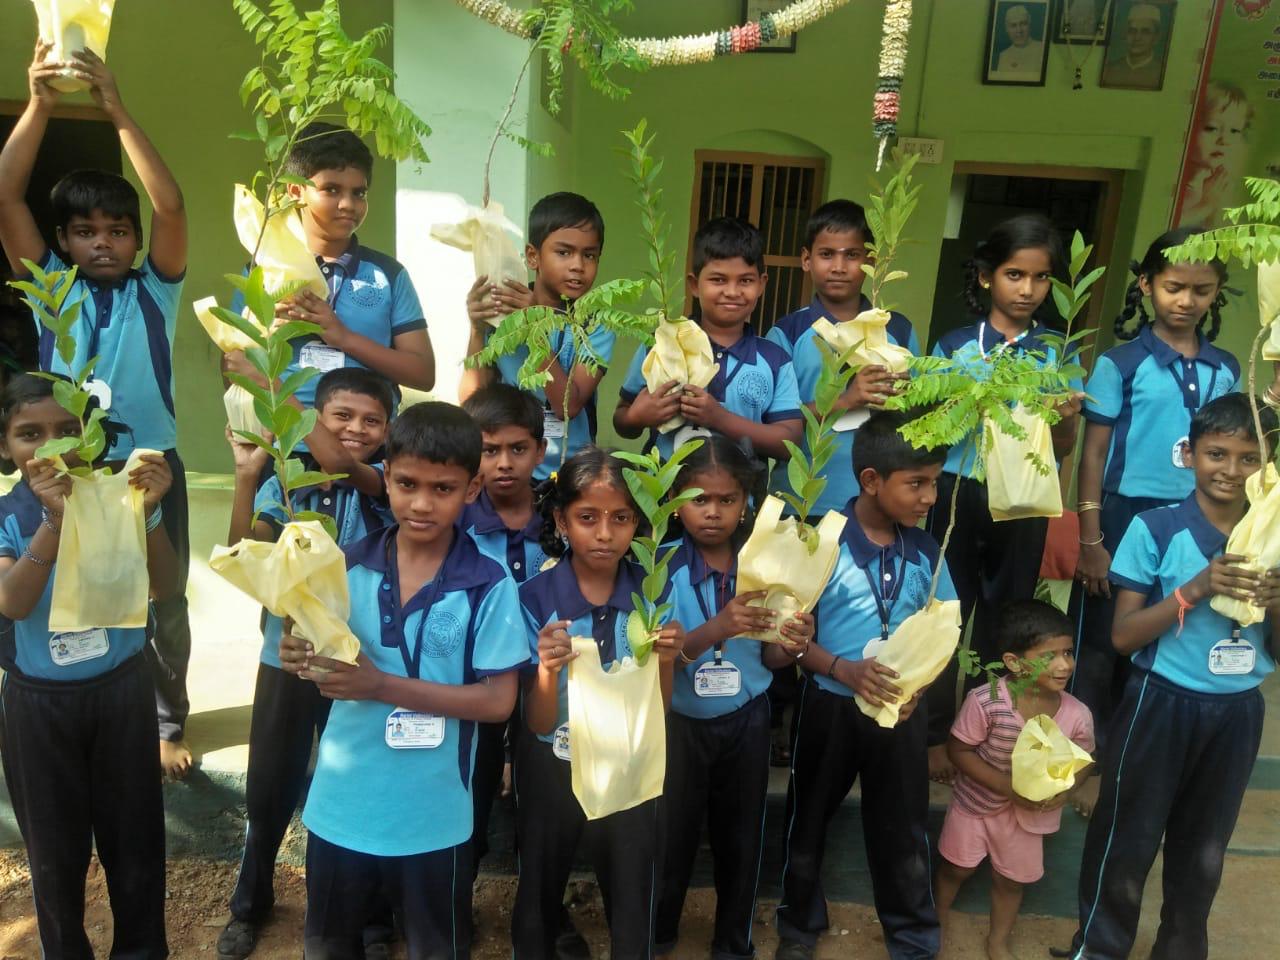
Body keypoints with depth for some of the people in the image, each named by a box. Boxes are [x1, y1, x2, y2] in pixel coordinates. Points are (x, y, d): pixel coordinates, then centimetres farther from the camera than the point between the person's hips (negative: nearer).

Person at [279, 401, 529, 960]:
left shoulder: (489, 585, -16)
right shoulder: (349, 566, -7)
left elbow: (498, 701, -17)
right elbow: (322, 661, 0)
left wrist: (382, 685, -25)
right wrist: (301, 658, -25)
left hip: (431, 815, -3)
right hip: (340, 804, 3)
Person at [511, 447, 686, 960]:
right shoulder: (536, 597, -15)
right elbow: (538, 724, -13)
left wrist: (665, 662, -24)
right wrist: (547, 669, -33)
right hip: (552, 771, -1)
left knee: (633, 914, 13)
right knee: (538, 901, 18)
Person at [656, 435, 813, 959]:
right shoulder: (662, 567, -16)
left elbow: (766, 658, -2)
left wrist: (791, 646, -25)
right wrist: (717, 628, -38)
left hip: (746, 721, 2)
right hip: (678, 722, -2)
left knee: (741, 835, 16)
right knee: (672, 834, 13)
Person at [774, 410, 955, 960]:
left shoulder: (925, 552, -3)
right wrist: (845, 670, -27)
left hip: (901, 709, 3)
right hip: (829, 704, -2)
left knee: (903, 829, 15)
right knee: (808, 821, 16)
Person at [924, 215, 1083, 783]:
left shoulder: (1058, 354, 4)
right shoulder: (955, 347, -1)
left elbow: (1062, 449, 7)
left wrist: (1067, 417, -13)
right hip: (958, 493, -1)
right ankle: (936, 733, 22)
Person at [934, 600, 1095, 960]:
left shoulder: (1077, 714, -21)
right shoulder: (986, 701, -33)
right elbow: (958, 750, -22)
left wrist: (1067, 789, -22)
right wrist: (1007, 786, -29)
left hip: (1028, 811, 2)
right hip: (976, 801, -2)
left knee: (1012, 879, 22)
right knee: (957, 868, 20)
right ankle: (938, 919, 51)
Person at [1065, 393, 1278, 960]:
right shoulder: (1156, 529, -13)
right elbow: (1123, 636, -13)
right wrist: (1198, 588, -24)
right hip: (1162, 703, -4)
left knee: (1204, 849, 20)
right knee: (1129, 840, 8)